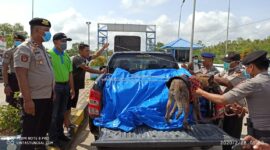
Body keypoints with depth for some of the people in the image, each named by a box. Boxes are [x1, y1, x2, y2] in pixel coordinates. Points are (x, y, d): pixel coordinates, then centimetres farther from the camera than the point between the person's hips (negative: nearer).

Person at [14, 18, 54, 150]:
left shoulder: (41, 48, 13)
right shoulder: (24, 49, -13)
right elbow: (21, 76, -19)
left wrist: (52, 93, 18)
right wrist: (27, 100, -23)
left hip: (47, 97, 8)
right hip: (34, 99, -8)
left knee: (43, 129, 21)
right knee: (30, 133, 4)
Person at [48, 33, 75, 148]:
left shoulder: (66, 56, 12)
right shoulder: (49, 54, -12)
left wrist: (72, 88, 14)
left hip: (65, 86, 7)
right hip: (55, 86, -7)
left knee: (61, 113, 17)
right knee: (53, 114, 3)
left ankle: (60, 133, 32)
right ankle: (52, 138, 15)